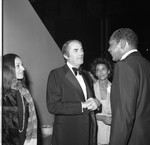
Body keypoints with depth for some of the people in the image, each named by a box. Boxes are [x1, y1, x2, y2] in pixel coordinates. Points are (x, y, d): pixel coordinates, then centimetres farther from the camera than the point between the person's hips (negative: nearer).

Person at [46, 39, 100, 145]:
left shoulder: (86, 75, 13)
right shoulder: (56, 74, -8)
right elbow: (53, 106, -16)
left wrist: (95, 102, -4)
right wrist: (82, 105, -18)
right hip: (67, 134, -6)